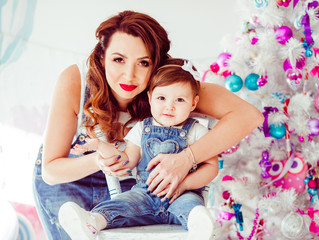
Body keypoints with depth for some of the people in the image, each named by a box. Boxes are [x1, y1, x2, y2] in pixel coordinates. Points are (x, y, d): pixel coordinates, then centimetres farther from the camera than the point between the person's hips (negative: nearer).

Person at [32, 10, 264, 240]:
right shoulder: (74, 81, -28)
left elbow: (249, 115, -34)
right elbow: (50, 170, -22)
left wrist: (186, 159, -44)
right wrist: (97, 162, -42)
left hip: (125, 185, 2)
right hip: (65, 180, -1)